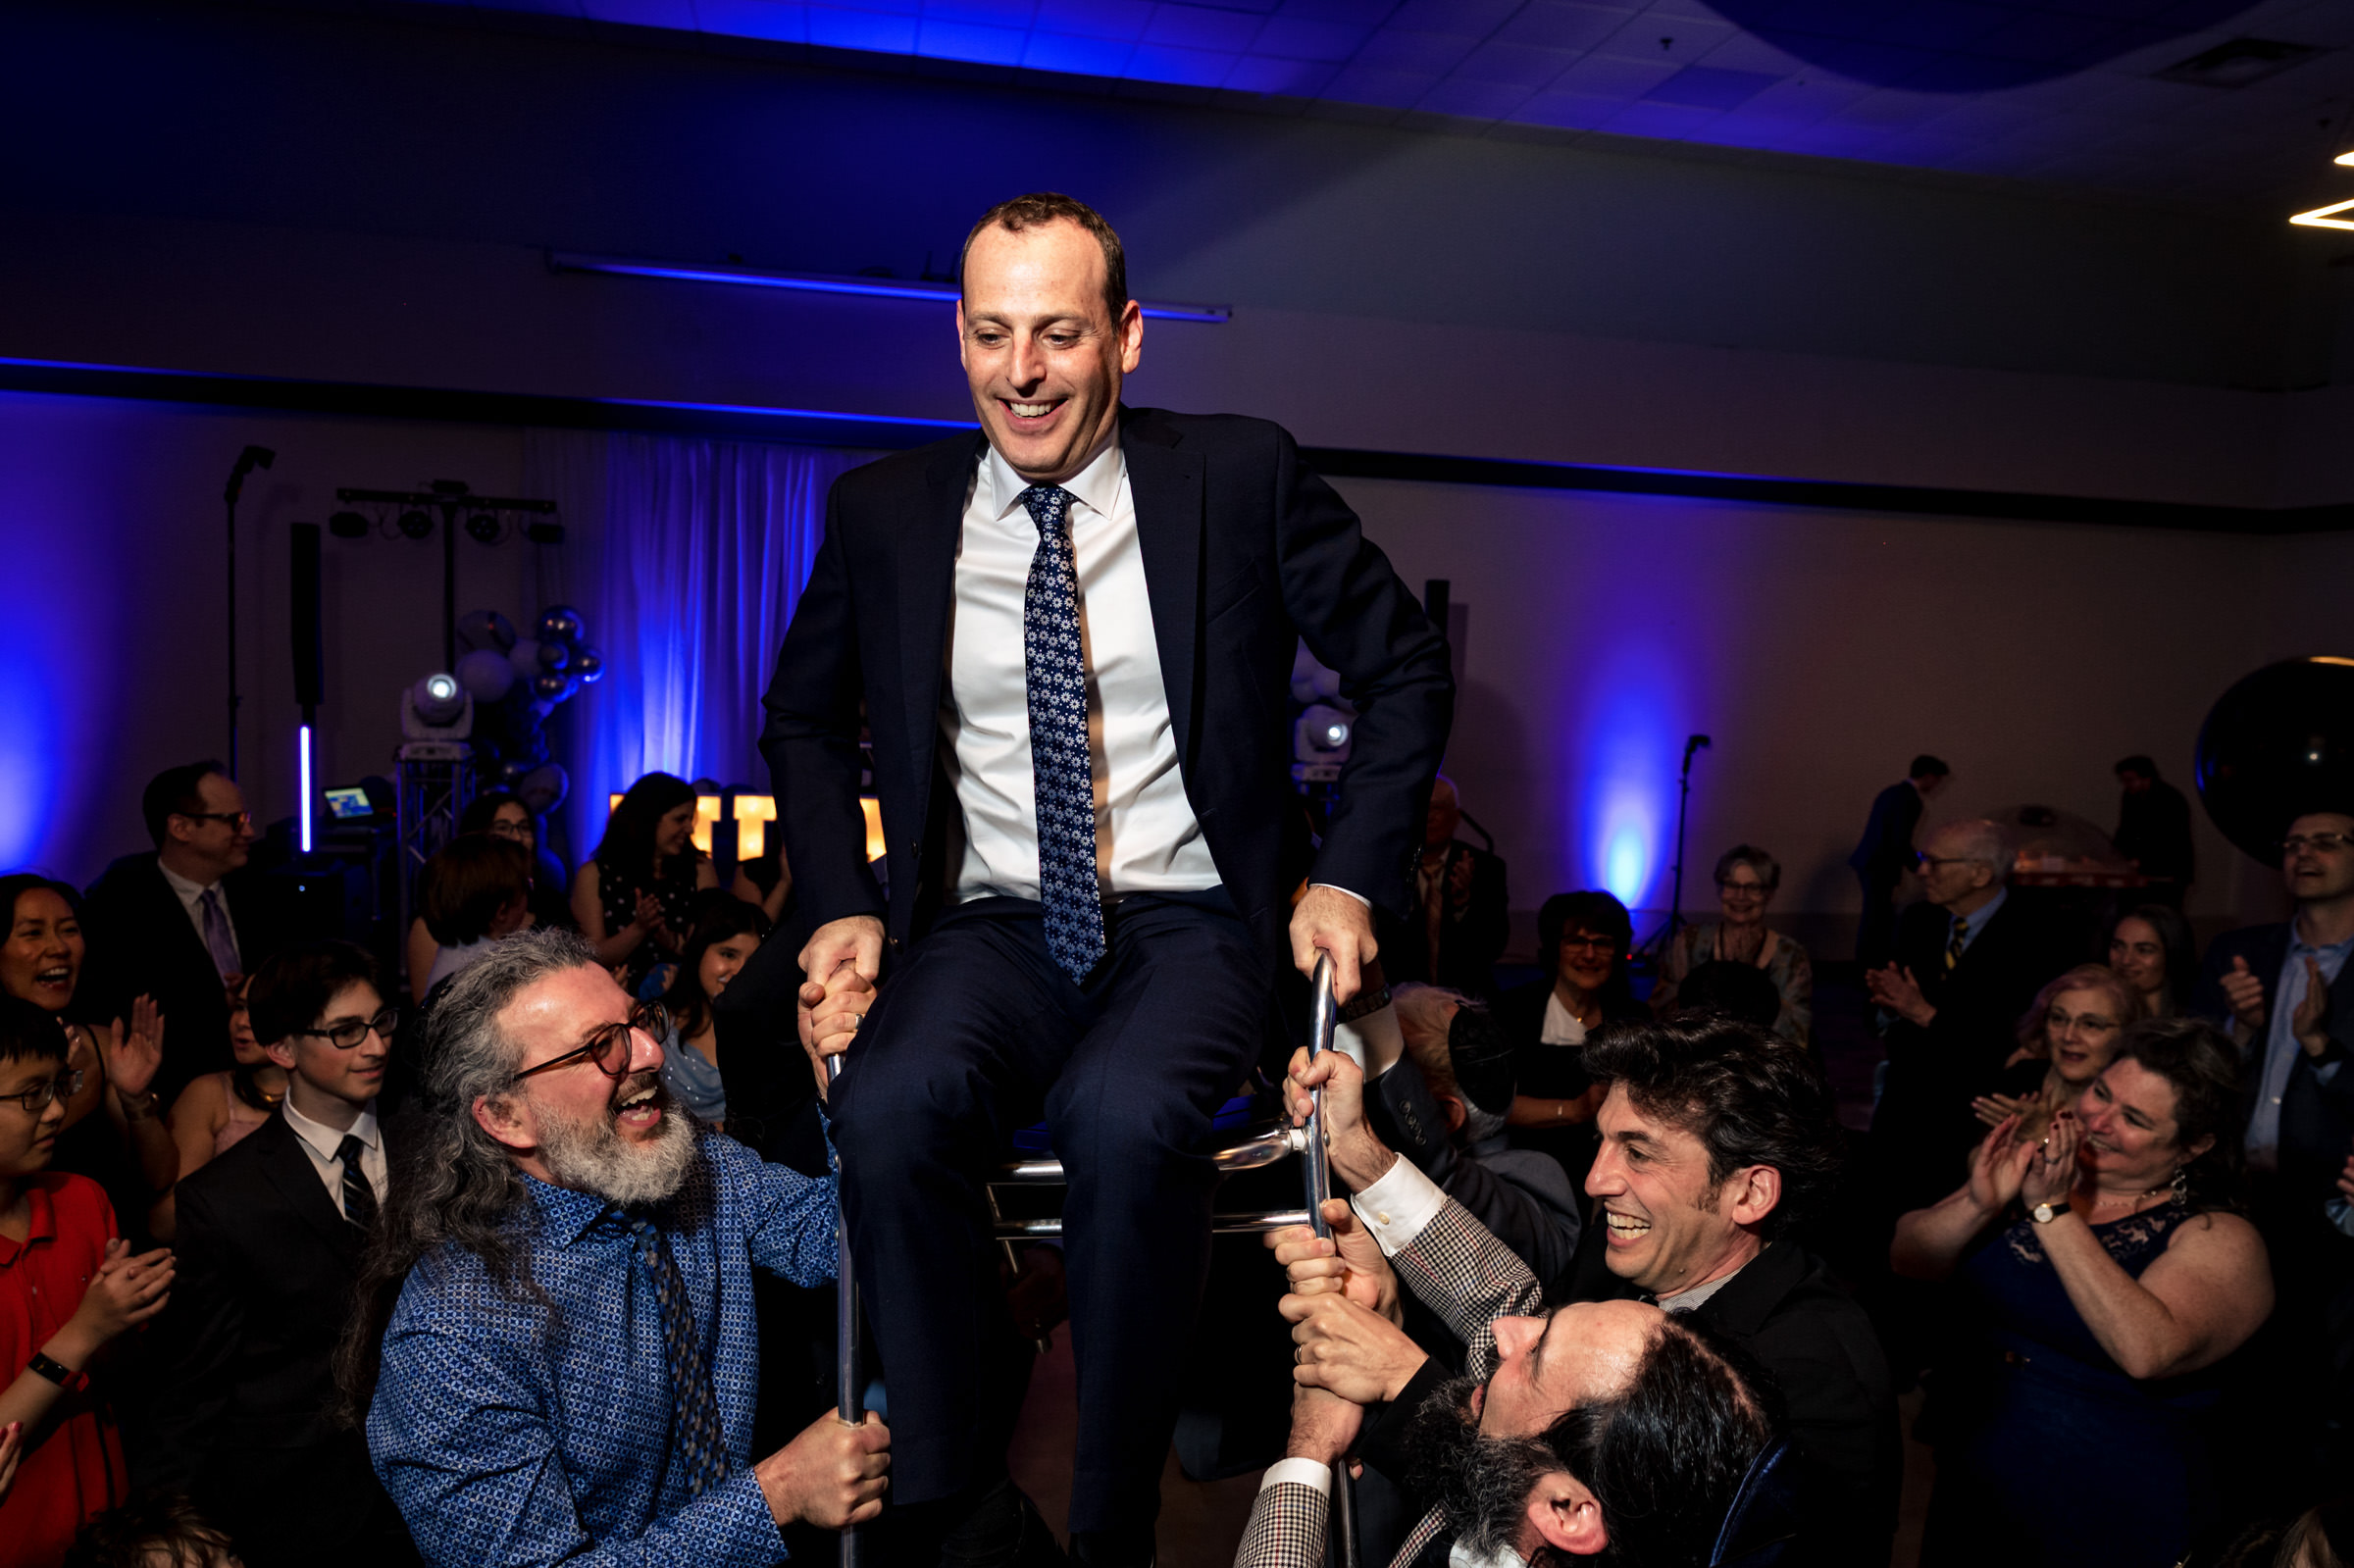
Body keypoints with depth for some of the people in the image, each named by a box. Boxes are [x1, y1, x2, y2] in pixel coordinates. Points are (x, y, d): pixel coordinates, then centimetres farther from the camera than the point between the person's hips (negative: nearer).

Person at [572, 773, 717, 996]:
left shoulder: (700, 869, 8)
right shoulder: (594, 875, 5)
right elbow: (595, 958, 2)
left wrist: (670, 940, -15)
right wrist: (639, 928, -13)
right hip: (621, 996, 0)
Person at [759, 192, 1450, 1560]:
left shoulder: (1241, 477, -1)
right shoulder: (883, 513, 5)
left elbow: (1407, 666, 6)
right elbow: (805, 719, 18)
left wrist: (1352, 876, -3)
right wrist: (844, 906, 3)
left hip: (1194, 923, -2)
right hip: (992, 931, 2)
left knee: (1125, 1118, -33)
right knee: (888, 1110, -30)